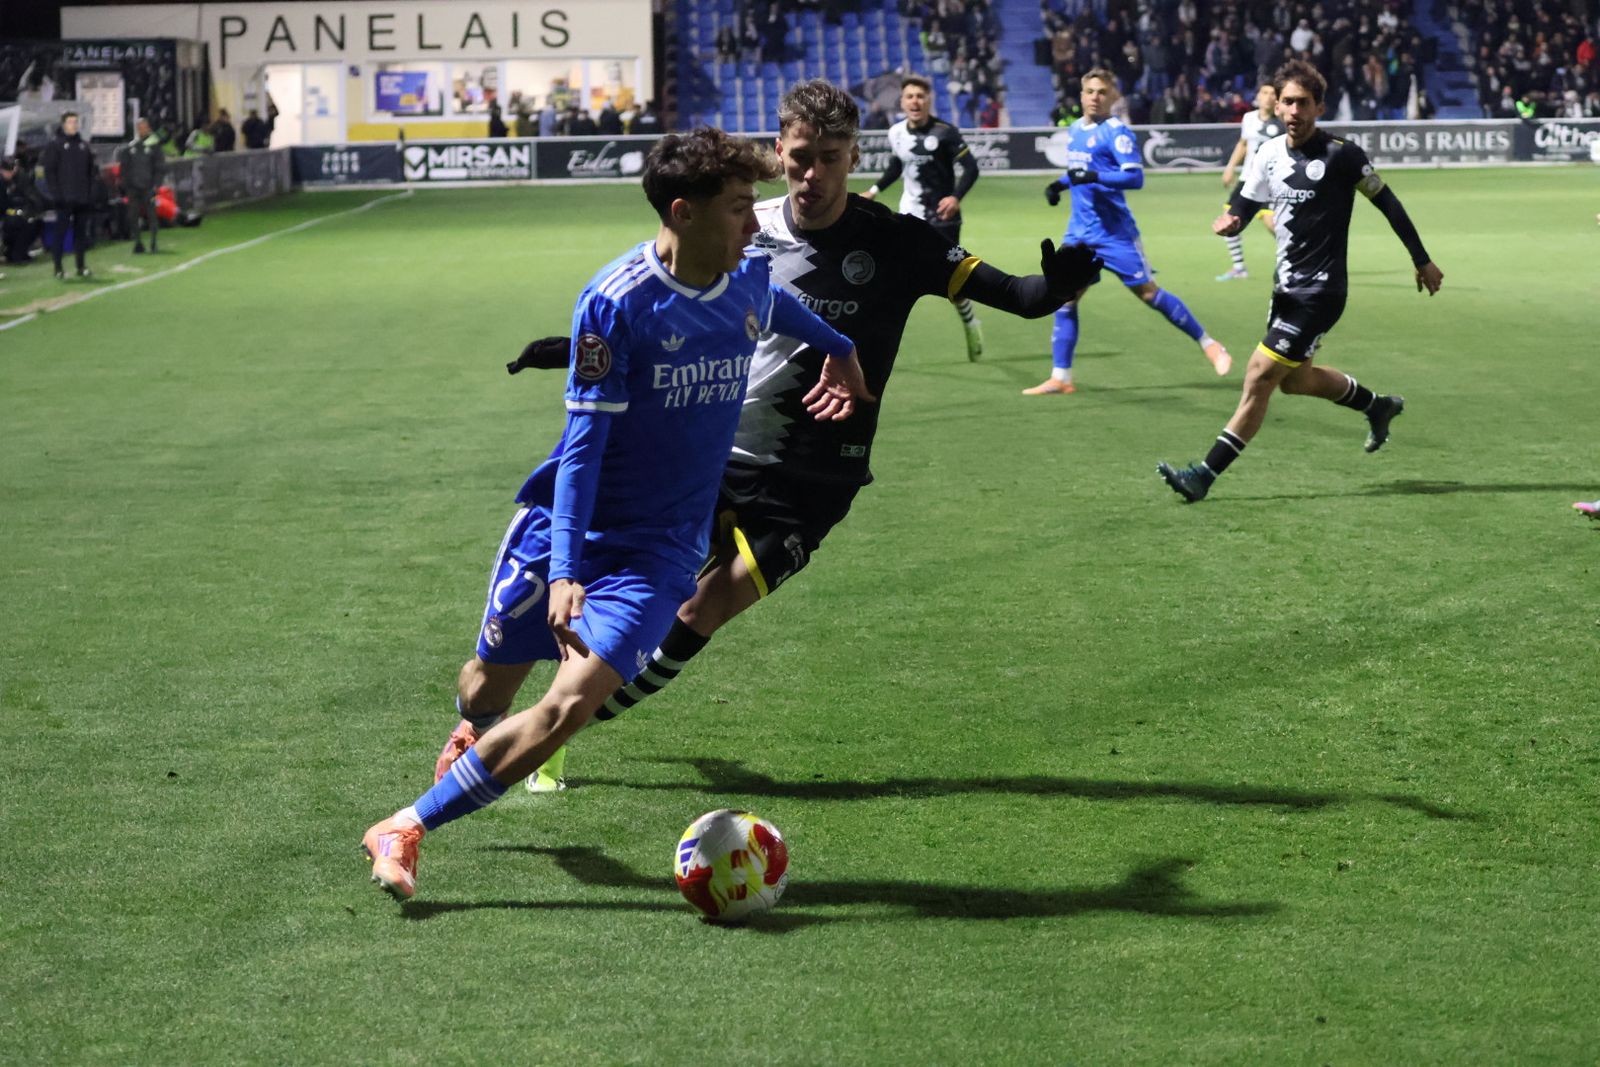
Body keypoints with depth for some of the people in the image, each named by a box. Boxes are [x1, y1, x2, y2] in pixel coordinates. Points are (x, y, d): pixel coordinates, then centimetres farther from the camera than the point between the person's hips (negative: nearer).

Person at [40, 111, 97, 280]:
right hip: (64, 198, -5)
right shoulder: (55, 144, -3)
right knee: (61, 231, -4)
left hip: (83, 198, 5)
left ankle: (81, 266, 13)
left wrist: (91, 193, 7)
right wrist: (55, 193, -14)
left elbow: (91, 170, 16)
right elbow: (49, 171, -7)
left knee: (81, 232, 8)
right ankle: (58, 267, 0)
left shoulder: (83, 145, 14)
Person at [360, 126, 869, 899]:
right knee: (489, 685, 12)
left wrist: (840, 349, 43)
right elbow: (586, 441, -18)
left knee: (572, 703, -18)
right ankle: (473, 737, 51)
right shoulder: (617, 301, -18)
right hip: (568, 525, -2)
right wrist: (565, 569, -24)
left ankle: (407, 828, -8)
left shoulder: (751, 280, -3)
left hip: (661, 547, 2)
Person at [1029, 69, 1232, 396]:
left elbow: (1135, 176, -20)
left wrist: (1095, 177, -31)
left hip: (1114, 231, -7)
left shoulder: (1116, 132, -11)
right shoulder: (1075, 129, 13)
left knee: (1147, 292, -4)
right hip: (1080, 230, 7)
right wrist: (1060, 184, 11)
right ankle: (1059, 378, 5)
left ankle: (1208, 344, 9)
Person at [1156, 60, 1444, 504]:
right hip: (1288, 285, 8)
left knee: (1259, 377, -11)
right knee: (1295, 379, 22)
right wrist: (1228, 221, -14)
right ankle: (1377, 405, 46)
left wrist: (1422, 260, -1)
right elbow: (1243, 205, 11)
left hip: (1320, 291, -8)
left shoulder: (1340, 154, -15)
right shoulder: (1270, 155, 3)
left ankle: (1205, 474, -8)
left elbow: (1387, 203, -6)